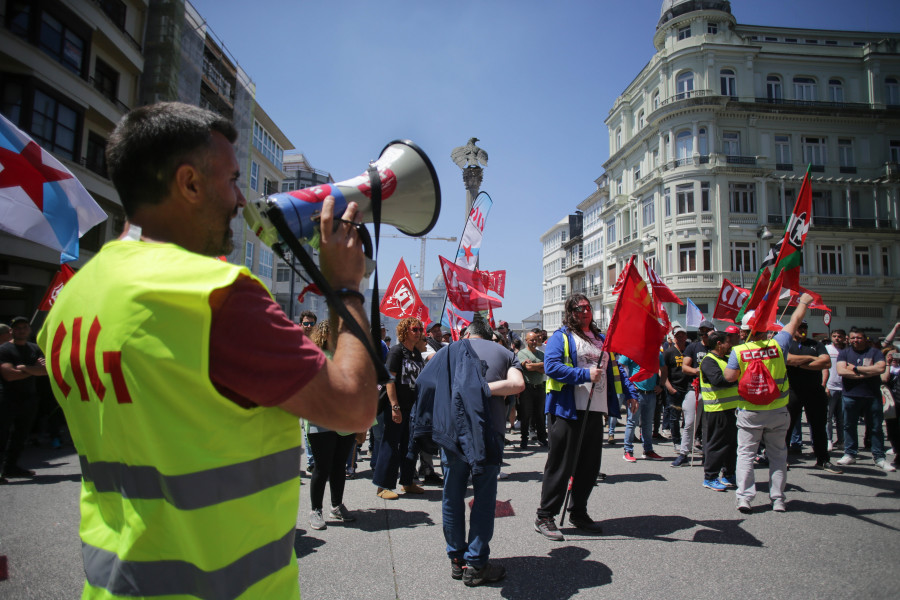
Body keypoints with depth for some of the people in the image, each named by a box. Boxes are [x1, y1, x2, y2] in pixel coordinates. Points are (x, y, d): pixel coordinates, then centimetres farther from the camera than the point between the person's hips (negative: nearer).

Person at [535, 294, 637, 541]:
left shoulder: (601, 339, 19)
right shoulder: (561, 337, -3)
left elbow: (614, 369, 25)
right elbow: (551, 366, -17)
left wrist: (630, 393, 14)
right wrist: (585, 375, -22)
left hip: (595, 411, 7)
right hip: (568, 411, -7)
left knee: (590, 465, 13)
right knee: (561, 465, -2)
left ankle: (578, 513, 29)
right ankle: (545, 516, 10)